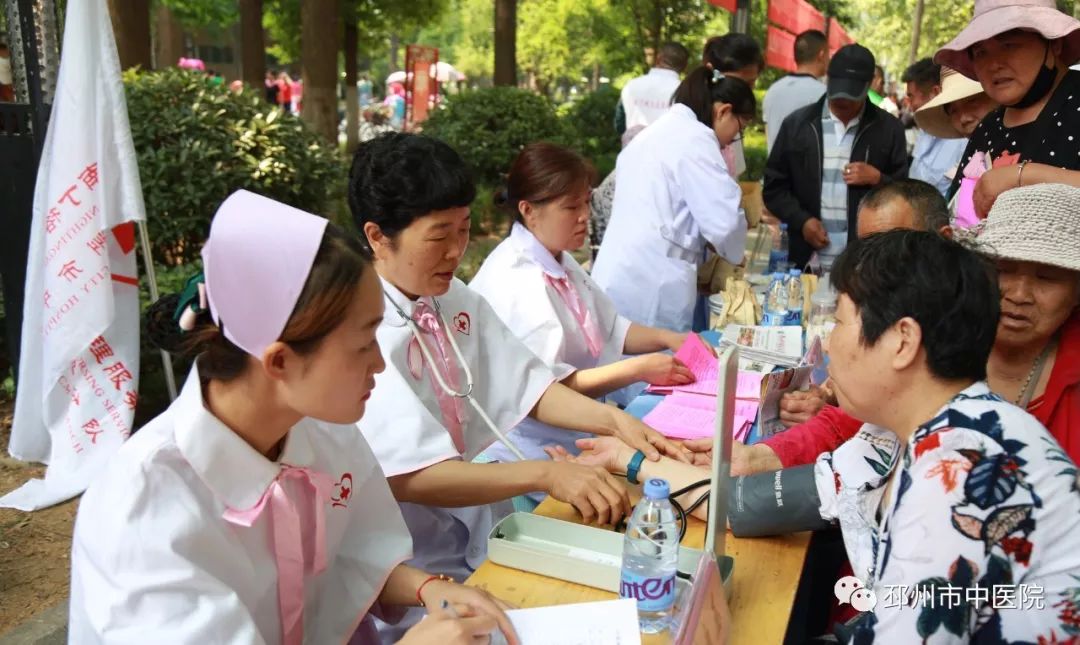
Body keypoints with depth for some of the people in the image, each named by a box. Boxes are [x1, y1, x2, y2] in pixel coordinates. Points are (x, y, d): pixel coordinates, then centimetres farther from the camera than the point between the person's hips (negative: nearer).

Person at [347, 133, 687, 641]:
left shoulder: (454, 298, 2)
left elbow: (526, 385, 2)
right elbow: (412, 478, -29)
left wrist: (613, 420, -12)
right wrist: (546, 474, -34)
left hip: (479, 531, 7)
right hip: (414, 578, -7)